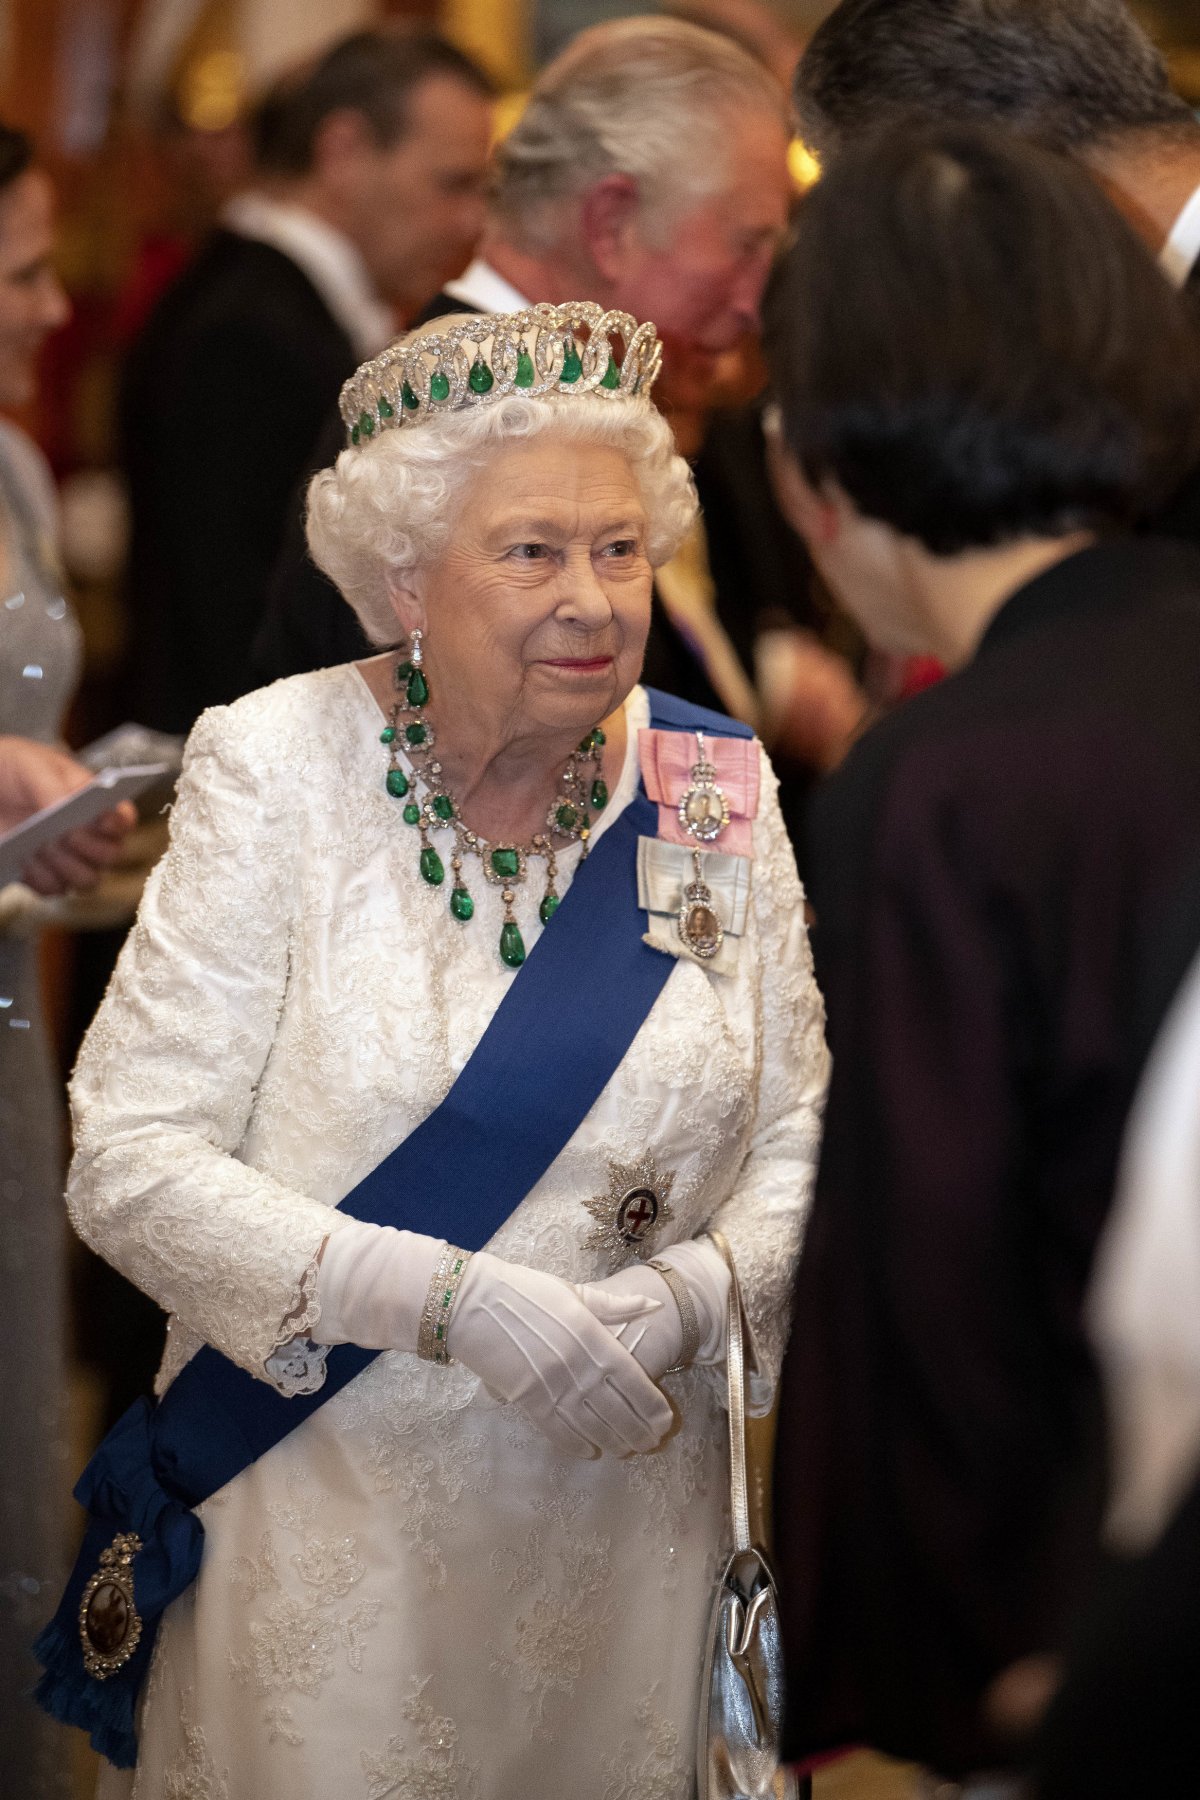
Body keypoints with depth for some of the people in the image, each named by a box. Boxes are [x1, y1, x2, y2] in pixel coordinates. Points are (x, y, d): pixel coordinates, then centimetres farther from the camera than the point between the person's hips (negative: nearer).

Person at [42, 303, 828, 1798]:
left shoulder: (714, 787, 0)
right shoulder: (277, 765, -9)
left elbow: (798, 1131, 6)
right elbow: (131, 1161, -13)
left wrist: (693, 1293, -16)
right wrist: (454, 1300, -23)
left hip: (622, 1519, 3)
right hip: (329, 1516, -3)